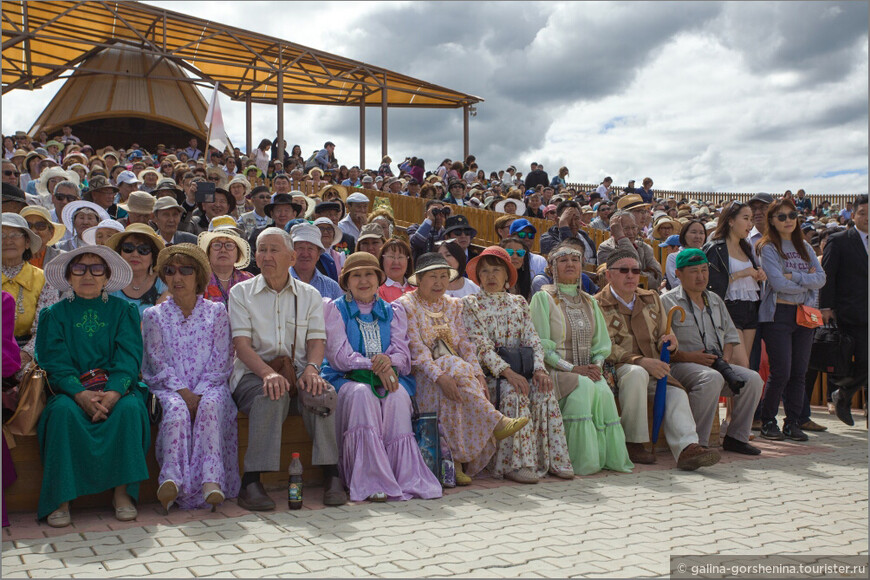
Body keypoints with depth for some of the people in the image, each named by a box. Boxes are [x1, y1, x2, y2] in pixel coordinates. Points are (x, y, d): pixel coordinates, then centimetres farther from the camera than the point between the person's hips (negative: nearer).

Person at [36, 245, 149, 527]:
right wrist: (80, 394, -21)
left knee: (130, 408, -32)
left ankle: (122, 492, -22)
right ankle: (60, 498, -25)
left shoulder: (123, 310, 11)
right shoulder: (55, 314, 11)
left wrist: (114, 392, -22)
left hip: (117, 388, 0)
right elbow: (56, 363, -2)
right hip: (71, 390, 0)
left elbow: (128, 358, -2)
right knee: (63, 411, -32)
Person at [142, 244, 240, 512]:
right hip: (169, 388, 1)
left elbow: (220, 361, 3)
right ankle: (172, 479, -44)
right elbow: (158, 362, 1)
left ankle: (211, 480, -43)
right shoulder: (154, 315, 12)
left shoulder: (216, 312, 12)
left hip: (209, 387, 0)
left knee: (210, 405, -34)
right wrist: (183, 392, -15)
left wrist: (198, 393, -12)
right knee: (177, 409, -34)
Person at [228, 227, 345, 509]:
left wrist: (311, 369, -19)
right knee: (272, 395, -35)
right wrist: (268, 373, -23)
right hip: (254, 373, -2)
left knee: (322, 391, -31)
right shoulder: (241, 292, 9)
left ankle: (331, 474, -26)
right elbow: (241, 344, -4)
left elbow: (317, 340, 4)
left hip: (297, 372, 2)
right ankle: (251, 482, -33)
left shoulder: (309, 295, 15)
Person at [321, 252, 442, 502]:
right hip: (345, 378, -2)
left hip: (387, 377, 2)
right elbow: (340, 355, -5)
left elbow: (403, 353, 5)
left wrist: (389, 361, -20)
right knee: (361, 393, -36)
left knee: (398, 395, -32)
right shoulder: (334, 309, 9)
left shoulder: (393, 311, 18)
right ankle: (372, 482, -40)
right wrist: (374, 366, -21)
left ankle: (407, 478, -34)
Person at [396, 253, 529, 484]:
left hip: (458, 371, 5)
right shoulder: (406, 306, -2)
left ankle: (457, 460, -18)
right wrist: (439, 375, -28)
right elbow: (416, 349, -13)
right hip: (422, 377, -5)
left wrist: (477, 374, -10)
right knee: (455, 367, -33)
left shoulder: (453, 305, 16)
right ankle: (497, 422, -33)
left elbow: (465, 343, 7)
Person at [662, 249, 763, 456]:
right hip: (681, 366, -7)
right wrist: (689, 357, -19)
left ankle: (735, 437, -4)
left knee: (753, 379, -15)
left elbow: (730, 335, 23)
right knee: (712, 378, -36)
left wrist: (725, 358, 2)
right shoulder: (667, 301, 0)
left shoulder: (715, 300, 21)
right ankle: (697, 442, -27)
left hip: (717, 364, 7)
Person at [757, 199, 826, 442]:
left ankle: (793, 423, 14)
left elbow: (821, 278, 1)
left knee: (799, 372, 5)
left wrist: (794, 276, -13)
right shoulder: (768, 248, -3)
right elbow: (778, 283, -15)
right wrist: (808, 281, -3)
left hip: (804, 313, 5)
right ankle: (767, 422, 7)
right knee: (781, 373, -7)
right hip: (779, 314, -5)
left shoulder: (804, 247, 14)